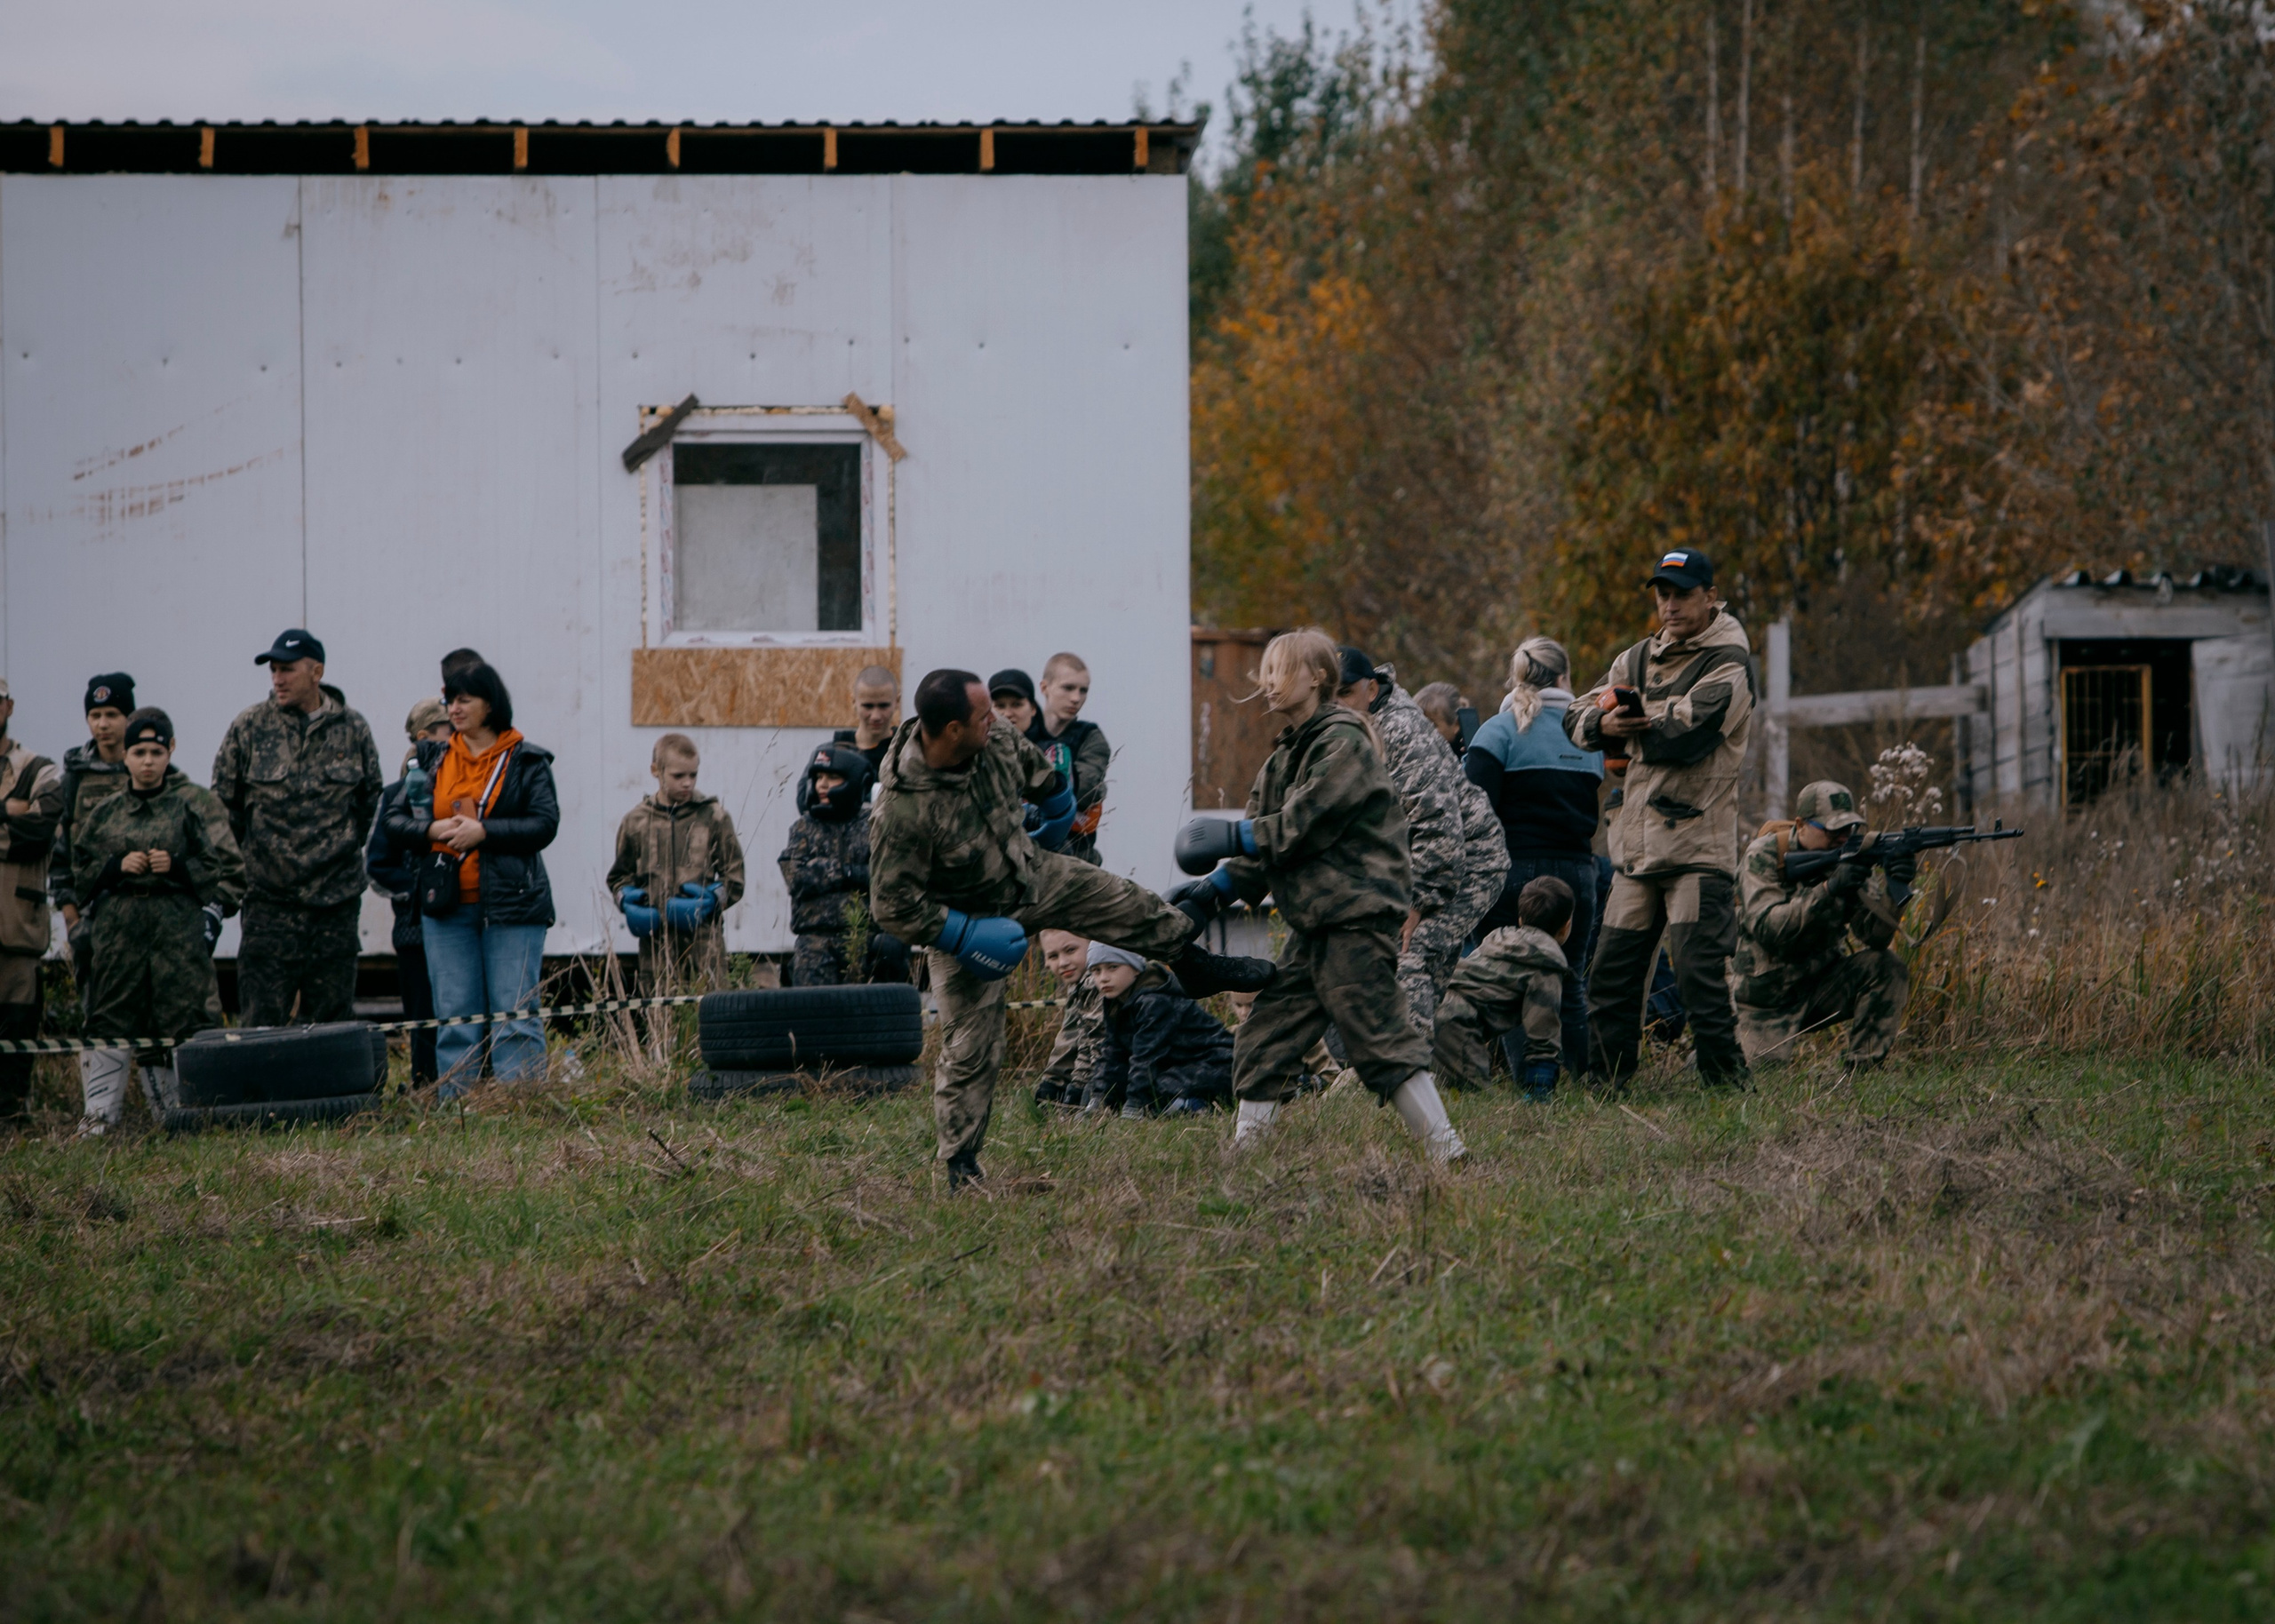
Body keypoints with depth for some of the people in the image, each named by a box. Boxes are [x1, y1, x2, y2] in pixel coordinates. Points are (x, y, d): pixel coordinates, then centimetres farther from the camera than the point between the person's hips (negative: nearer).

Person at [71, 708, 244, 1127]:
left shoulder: (197, 805, 6)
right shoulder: (105, 813, 15)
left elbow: (228, 868, 3)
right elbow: (80, 872, 17)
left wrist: (179, 867, -11)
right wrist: (117, 866, -1)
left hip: (179, 925, -3)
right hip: (117, 927, 3)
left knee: (185, 1016, -8)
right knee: (111, 1017, 1)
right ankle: (99, 1115, 5)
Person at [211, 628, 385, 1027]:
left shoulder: (352, 730, 4)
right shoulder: (250, 727, 0)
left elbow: (371, 798, 17)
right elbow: (222, 800, 9)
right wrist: (253, 850, 8)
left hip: (337, 902, 1)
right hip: (270, 901, -1)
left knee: (333, 1018, 5)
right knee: (261, 1022, -5)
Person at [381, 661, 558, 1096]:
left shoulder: (527, 761, 3)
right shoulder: (433, 759, 14)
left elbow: (545, 824, -7)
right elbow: (395, 821, 12)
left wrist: (483, 832, -15)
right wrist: (431, 830, -8)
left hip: (511, 905, -4)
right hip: (447, 907, 4)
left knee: (514, 1016, -6)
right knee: (455, 1018, 4)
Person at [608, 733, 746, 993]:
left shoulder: (714, 818, 5)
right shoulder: (636, 822, 9)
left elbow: (734, 877, 7)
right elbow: (619, 876, 20)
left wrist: (710, 899, -11)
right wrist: (629, 901, 0)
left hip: (704, 939, -2)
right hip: (656, 941, 2)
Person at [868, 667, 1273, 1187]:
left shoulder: (996, 739, -20)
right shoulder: (902, 810, -39)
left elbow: (1030, 765, 8)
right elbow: (893, 906, -29)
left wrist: (1053, 792, 26)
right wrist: (965, 935, -27)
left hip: (1030, 874, 6)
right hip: (963, 919, -6)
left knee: (1123, 903, 10)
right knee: (971, 1048, -3)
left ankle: (1196, 966, 37)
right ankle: (960, 1165, 11)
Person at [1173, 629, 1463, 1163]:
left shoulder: (1344, 742, -9)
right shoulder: (1286, 755, 18)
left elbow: (1303, 826, -17)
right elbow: (1262, 855, 15)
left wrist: (1234, 837, -12)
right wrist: (1214, 890, 2)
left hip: (1357, 920, -9)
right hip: (1312, 927, 9)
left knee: (1382, 1039, -11)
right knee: (1263, 1040, 8)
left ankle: (1449, 1154, -8)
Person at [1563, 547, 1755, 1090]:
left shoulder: (1729, 665, -6)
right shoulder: (1641, 658, 16)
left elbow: (1683, 734, -18)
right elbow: (1578, 718, 13)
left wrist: (1628, 717, -1)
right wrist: (1602, 724, -11)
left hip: (1699, 846, -7)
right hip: (1639, 843, 7)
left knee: (1699, 974, -12)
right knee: (1611, 973, 8)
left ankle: (1728, 1084, -5)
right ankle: (1605, 1082, 16)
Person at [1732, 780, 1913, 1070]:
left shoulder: (1851, 858, -5)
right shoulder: (1764, 856, -15)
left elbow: (1875, 935, -15)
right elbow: (1766, 927, -30)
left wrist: (1894, 888, -34)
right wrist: (1828, 890, -39)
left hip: (1822, 984, 4)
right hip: (1768, 990, -4)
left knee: (1888, 969, -19)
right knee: (1768, 1066, -21)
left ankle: (1862, 1067, -11)